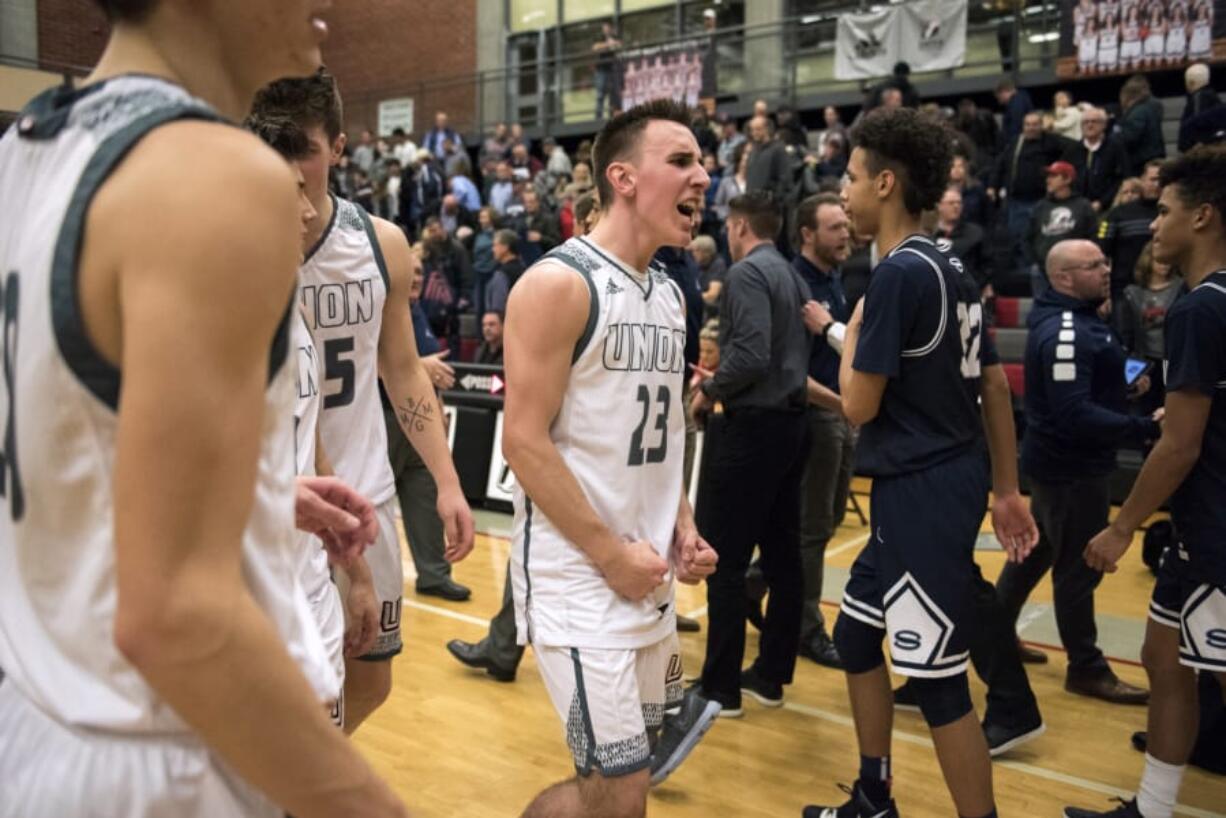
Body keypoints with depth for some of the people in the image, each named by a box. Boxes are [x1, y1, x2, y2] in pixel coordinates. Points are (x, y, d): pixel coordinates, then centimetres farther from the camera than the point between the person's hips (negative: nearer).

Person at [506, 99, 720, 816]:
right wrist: (611, 554, -16)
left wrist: (682, 530, 5)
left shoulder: (670, 294, 12)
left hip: (649, 574, 8)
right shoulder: (557, 282, -14)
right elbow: (525, 441, -18)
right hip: (578, 575, -8)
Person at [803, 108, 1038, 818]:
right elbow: (995, 386, 14)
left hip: (923, 492, -10)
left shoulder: (900, 272, -17)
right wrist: (1008, 490, 19)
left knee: (939, 681, 0)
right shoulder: (947, 270, 12)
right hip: (935, 485, 10)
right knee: (856, 636, 20)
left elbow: (859, 406, -16)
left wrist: (852, 331, 1)